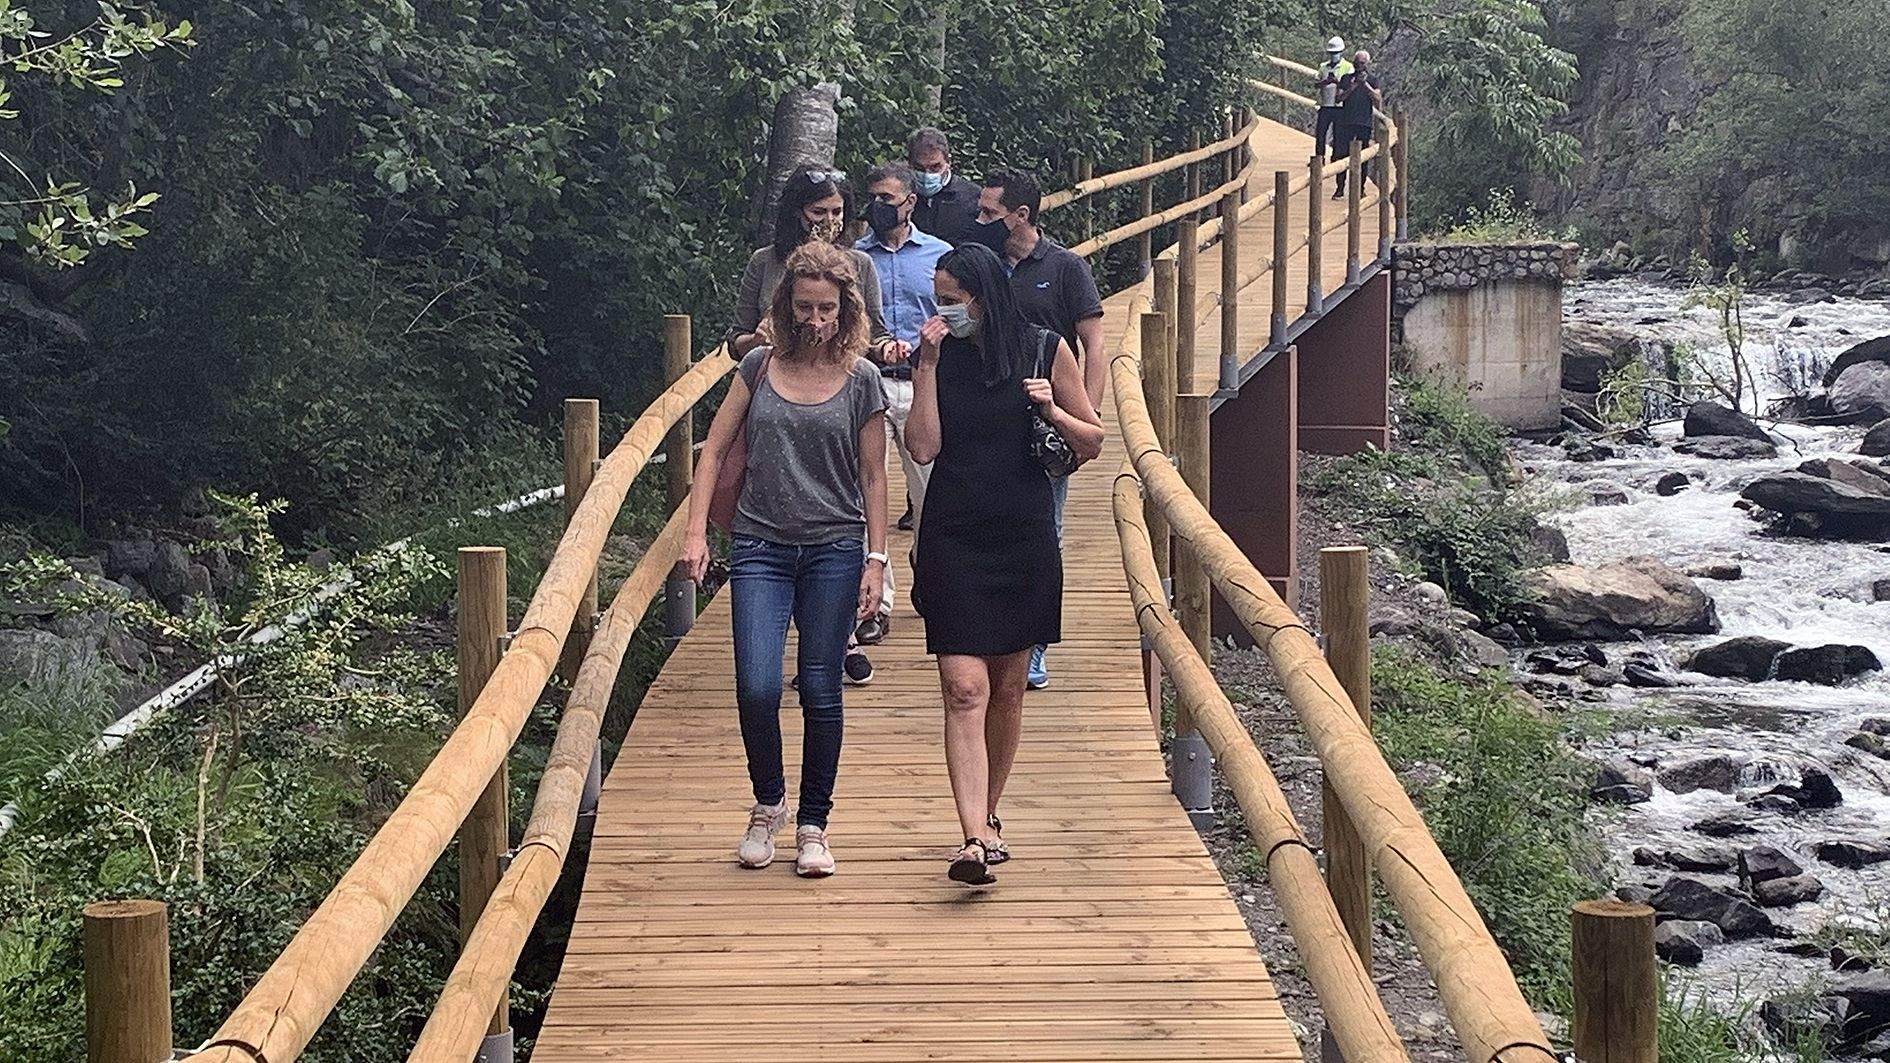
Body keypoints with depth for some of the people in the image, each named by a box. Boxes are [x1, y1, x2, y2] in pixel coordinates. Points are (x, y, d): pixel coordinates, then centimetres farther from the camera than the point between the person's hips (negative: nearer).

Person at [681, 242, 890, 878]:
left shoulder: (861, 380, 2)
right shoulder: (759, 367, 4)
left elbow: (872, 476, 6)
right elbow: (715, 450, 8)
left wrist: (876, 559, 1)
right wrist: (696, 532, -1)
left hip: (834, 549, 0)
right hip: (760, 546, 0)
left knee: (820, 691, 2)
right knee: (757, 688, -10)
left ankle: (813, 824, 16)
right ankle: (767, 806, 14)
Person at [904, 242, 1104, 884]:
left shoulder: (1045, 350, 1)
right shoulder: (940, 355, 2)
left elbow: (1092, 443, 7)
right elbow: (923, 447, -8)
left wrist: (1051, 409, -12)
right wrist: (928, 365, -11)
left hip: (1025, 541, 1)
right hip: (953, 540, -1)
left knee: (1008, 686, 12)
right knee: (964, 688, -12)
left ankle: (988, 814, 30)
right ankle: (976, 837, -18)